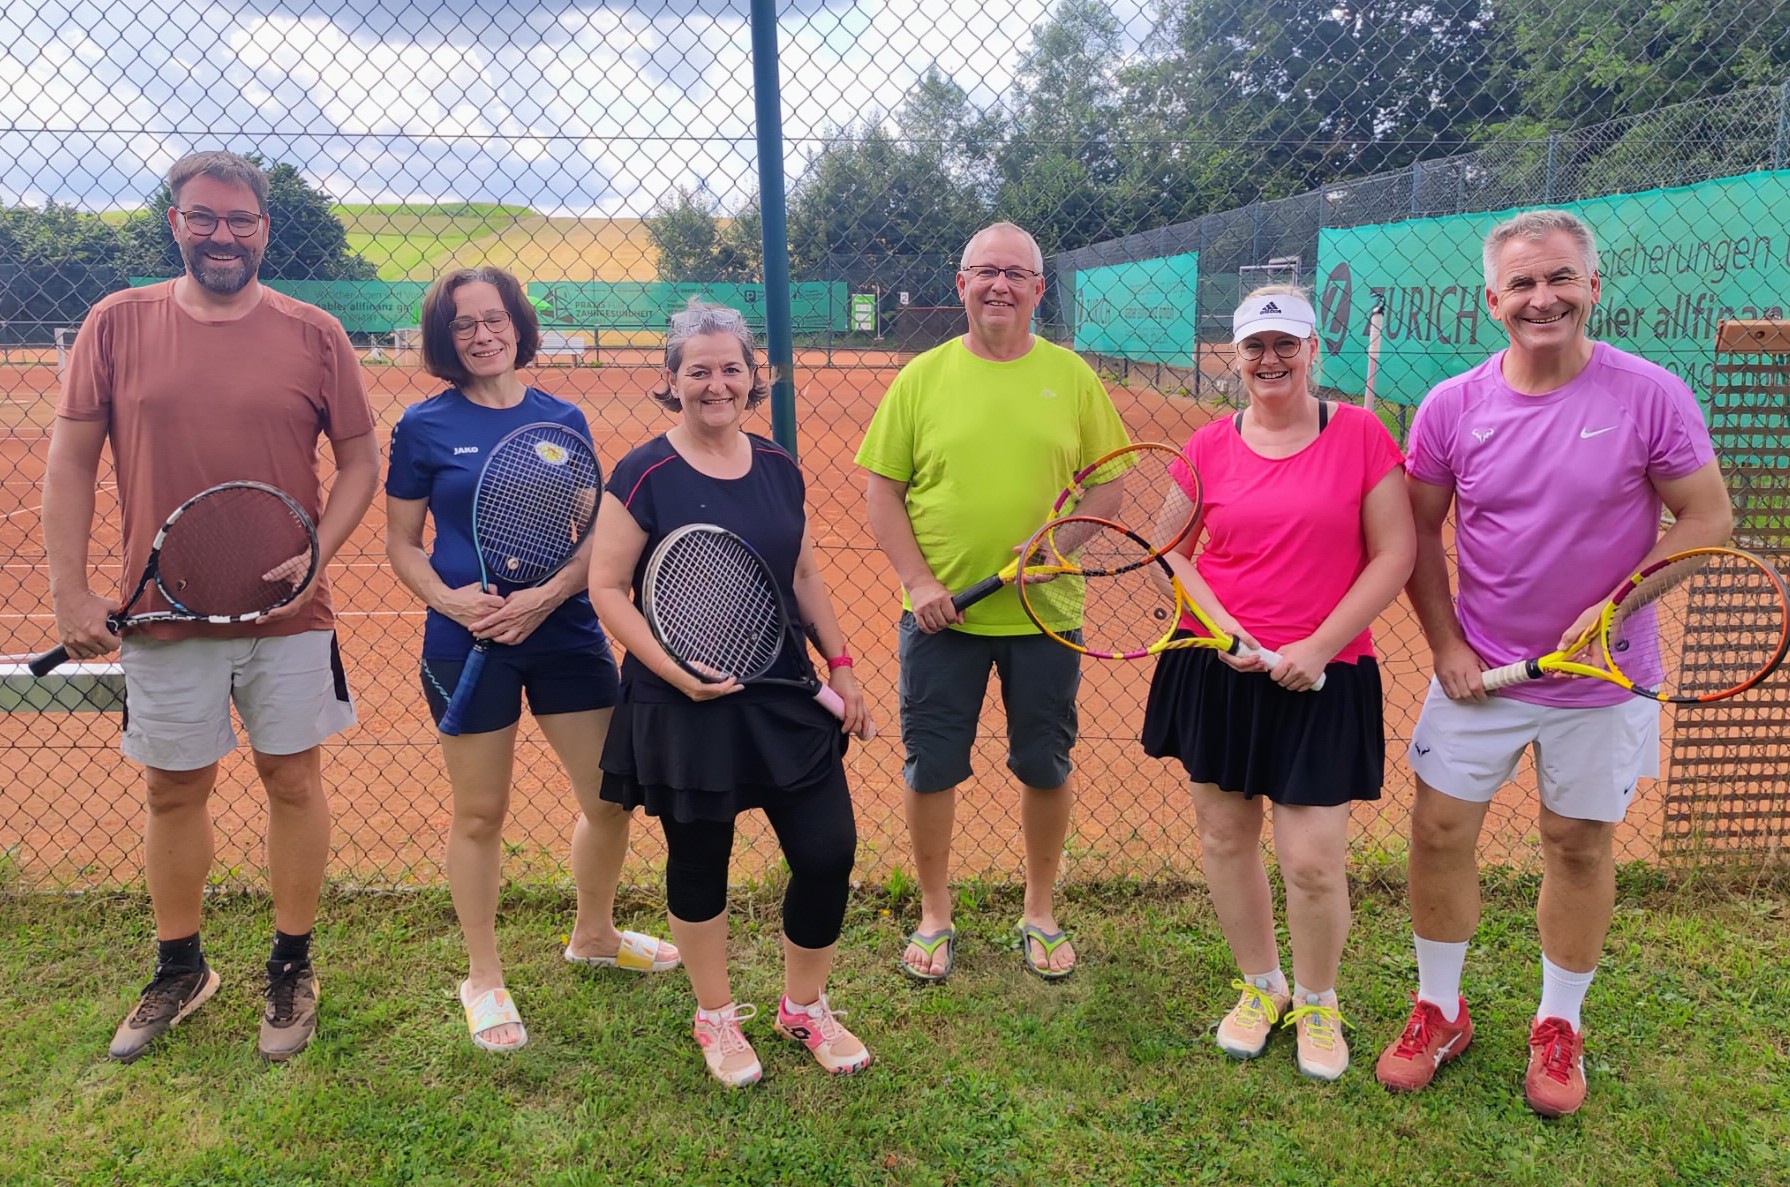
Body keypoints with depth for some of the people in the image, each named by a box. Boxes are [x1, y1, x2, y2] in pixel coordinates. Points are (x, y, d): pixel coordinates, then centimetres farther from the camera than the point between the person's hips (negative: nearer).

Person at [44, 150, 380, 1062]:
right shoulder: (117, 324, 1)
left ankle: (291, 968, 27)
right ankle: (179, 971, 34)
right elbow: (71, 459, 3)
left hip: (287, 614, -1)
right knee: (173, 790, 13)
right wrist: (70, 590, -3)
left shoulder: (313, 334, -1)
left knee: (292, 781, 8)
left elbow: (361, 460, 1)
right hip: (161, 613, 1)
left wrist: (315, 555, -13)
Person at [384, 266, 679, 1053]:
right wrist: (448, 599, -15)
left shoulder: (563, 420, 5)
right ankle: (483, 979, 27)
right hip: (467, 643, -2)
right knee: (479, 815, 7)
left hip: (565, 632, 3)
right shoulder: (425, 426, 0)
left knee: (611, 797, 7)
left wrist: (547, 596, -13)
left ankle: (593, 935, 34)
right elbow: (401, 541, 3)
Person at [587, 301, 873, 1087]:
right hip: (684, 708, -4)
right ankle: (716, 1016, 35)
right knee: (698, 862, 10)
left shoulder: (779, 468, 6)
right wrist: (675, 671, -19)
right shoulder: (645, 475, -8)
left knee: (829, 853, 4)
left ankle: (805, 1007, 29)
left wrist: (841, 666, 10)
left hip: (785, 699, 4)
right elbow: (606, 588, -9)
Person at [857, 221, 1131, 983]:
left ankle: (1040, 914, 33)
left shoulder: (1071, 377, 1)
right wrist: (918, 581, -10)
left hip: (1044, 614, 1)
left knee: (1045, 767, 11)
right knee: (931, 769, 8)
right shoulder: (922, 377, 0)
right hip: (941, 616, 0)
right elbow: (882, 489, 0)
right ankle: (934, 918, 29)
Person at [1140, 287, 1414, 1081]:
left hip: (1321, 680, -2)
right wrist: (1223, 628, -8)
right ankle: (1261, 986, 34)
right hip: (1217, 673, 3)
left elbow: (1394, 554, -4)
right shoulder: (1210, 446, 3)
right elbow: (1173, 549, 7)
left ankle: (1317, 1002, 27)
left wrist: (1317, 646, -11)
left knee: (1313, 861, -2)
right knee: (1224, 837, 11)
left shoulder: (1360, 434, -4)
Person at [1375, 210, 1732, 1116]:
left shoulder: (1651, 396, -11)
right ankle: (1439, 1011, 26)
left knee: (1579, 846, 11)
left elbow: (1707, 519, -6)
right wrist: (1445, 644, -5)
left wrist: (1613, 608, -18)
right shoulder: (1452, 406, -5)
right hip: (1479, 670, 2)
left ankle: (1559, 1027, 32)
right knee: (1439, 832, 4)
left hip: (1600, 680, -1)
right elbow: (1420, 534, 3)